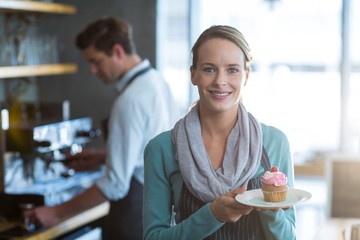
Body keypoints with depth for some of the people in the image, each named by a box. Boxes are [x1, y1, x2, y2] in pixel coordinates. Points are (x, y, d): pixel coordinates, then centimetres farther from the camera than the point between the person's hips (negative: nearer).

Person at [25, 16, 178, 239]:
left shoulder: (131, 100, -23)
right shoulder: (157, 81, 5)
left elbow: (116, 183, -24)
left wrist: (58, 213, -17)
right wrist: (104, 156, 11)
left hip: (140, 215, -9)